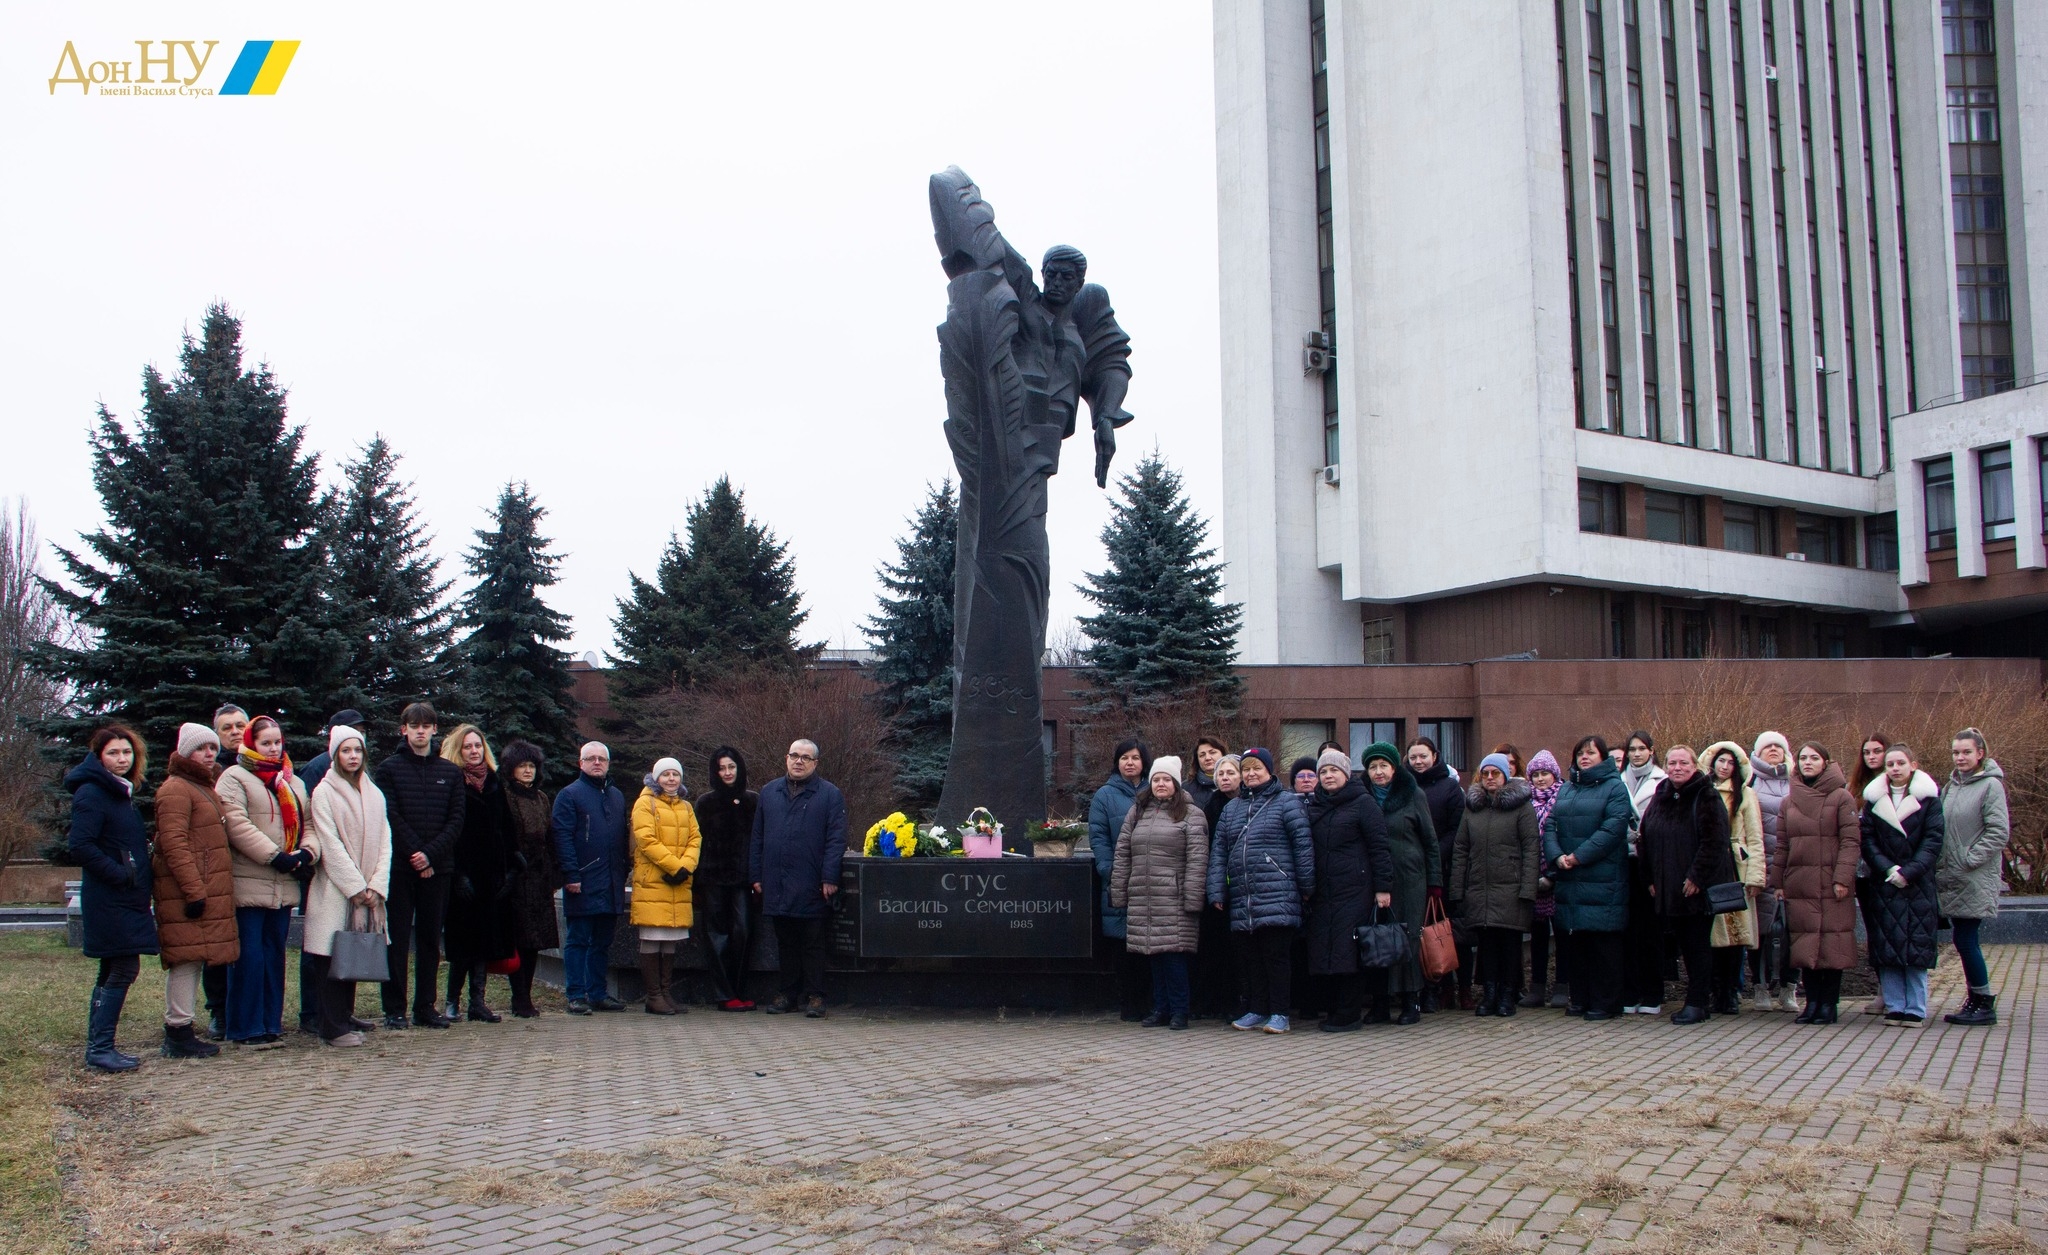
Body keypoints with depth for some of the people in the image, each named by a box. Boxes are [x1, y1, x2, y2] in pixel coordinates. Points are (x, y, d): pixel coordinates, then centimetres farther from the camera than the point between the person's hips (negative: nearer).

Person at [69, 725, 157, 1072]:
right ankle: (100, 1049, -5)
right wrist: (120, 874, -19)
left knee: (113, 972, 12)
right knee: (124, 970, -10)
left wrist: (139, 874, 9)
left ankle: (98, 1047, 18)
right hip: (110, 899, -10)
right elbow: (80, 847, -20)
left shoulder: (122, 792, 16)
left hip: (127, 898, 10)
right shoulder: (91, 793, -12)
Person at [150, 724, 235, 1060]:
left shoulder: (205, 787, 21)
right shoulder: (175, 789, -10)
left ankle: (180, 1032, 15)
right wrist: (193, 890, -23)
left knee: (195, 958, 10)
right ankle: (178, 1033, -4)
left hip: (209, 890, 10)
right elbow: (174, 844, -19)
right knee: (186, 957, -8)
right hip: (186, 891, -10)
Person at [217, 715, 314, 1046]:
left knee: (274, 954, 10)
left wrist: (306, 854, -5)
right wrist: (275, 856, -18)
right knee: (249, 955, -5)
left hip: (284, 886, 6)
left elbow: (306, 824, 16)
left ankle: (271, 1023, 16)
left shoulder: (294, 783, 20)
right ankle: (247, 1028, 1)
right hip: (248, 884, -6)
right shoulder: (234, 778, -2)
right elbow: (237, 824, -14)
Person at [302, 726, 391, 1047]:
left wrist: (376, 885, -4)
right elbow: (330, 844, -9)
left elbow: (384, 842, 8)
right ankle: (333, 1027, -3)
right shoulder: (324, 792, -3)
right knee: (333, 957, -5)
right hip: (335, 889, -5)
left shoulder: (374, 794, 13)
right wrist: (356, 887, -13)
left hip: (368, 891, 5)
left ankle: (345, 1016, 18)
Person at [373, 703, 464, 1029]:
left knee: (430, 939, 6)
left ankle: (425, 1006, 12)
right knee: (397, 939, -1)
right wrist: (416, 854, -14)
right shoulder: (389, 768, 3)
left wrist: (431, 854, -10)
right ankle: (394, 1009, 3)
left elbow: (456, 820, 4)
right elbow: (390, 816, -5)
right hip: (399, 866, -2)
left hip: (437, 867, 3)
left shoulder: (450, 771, 11)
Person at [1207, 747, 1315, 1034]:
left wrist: (1307, 886, -4)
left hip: (1277, 898, -5)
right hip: (1241, 900, 5)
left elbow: (1304, 844, -2)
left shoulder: (1286, 801, 2)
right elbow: (1218, 850, 14)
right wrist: (1217, 892, 5)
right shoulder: (1232, 807, 17)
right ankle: (1257, 1010, 18)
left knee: (1276, 954, -4)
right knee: (1249, 957, 8)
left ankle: (1279, 1013, 3)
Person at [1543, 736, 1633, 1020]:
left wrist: (1579, 856, -17)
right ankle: (1580, 997, 17)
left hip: (1602, 879, -6)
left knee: (1603, 941, -2)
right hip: (1569, 878, 6)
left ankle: (1605, 1002, 4)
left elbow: (1613, 828, -14)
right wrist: (1557, 856, -9)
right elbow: (1549, 825, 9)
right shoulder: (1565, 789, 17)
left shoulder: (1614, 787, -2)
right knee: (1576, 939, 9)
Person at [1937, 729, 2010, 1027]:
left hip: (1976, 879, -7)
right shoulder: (1951, 787, 13)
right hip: (1952, 878, 7)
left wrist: (1970, 858, -15)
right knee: (1964, 940, 9)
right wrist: (1941, 863, 6)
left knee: (1966, 940, -6)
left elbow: (1999, 832, -15)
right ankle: (1977, 1001, 17)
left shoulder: (1990, 785, -9)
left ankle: (1984, 1004, 5)